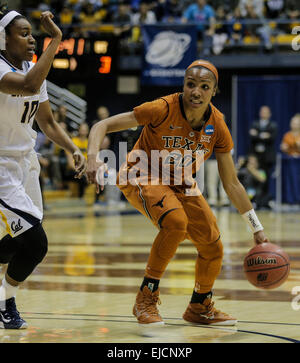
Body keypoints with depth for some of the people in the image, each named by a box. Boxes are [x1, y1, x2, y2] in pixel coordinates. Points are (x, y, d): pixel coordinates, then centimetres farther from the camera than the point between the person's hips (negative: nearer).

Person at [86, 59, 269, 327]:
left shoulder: (217, 126, -15)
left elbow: (231, 183, -4)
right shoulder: (163, 110, -28)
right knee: (176, 221, -34)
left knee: (213, 247, 2)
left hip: (181, 184, 5)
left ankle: (200, 307, 31)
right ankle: (146, 298, -18)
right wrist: (93, 158, -45)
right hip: (142, 177, -5)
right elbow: (102, 126, -25)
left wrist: (257, 229, -5)